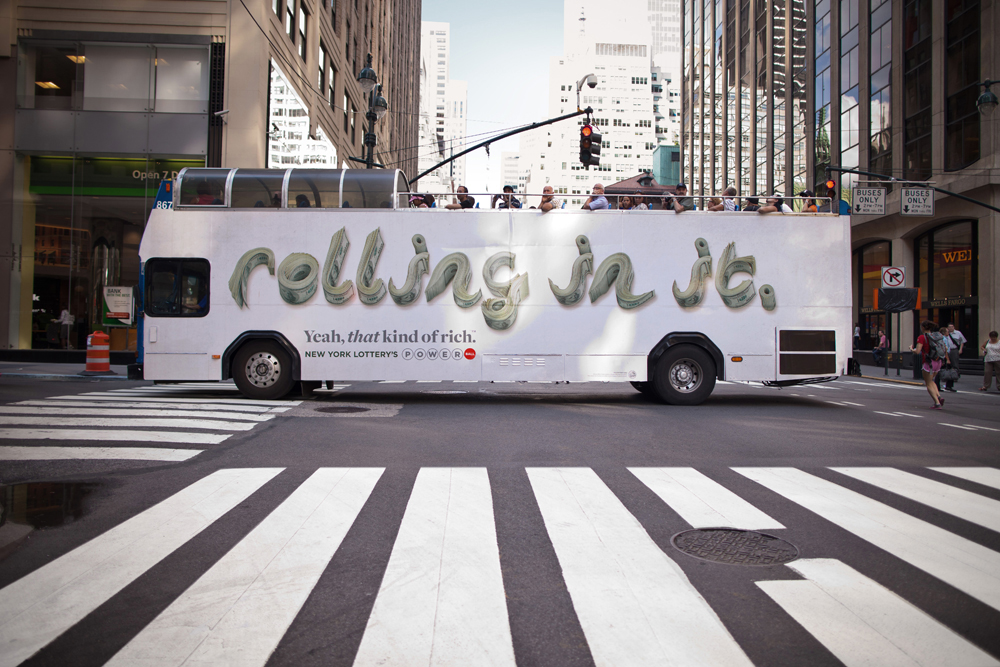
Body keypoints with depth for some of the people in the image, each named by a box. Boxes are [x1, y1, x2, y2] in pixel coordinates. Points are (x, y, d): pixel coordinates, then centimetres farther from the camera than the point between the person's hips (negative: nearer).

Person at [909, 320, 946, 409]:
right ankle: (939, 396, 8)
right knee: (930, 381, 26)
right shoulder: (938, 336, 7)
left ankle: (937, 403, -2)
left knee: (928, 384, 5)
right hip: (938, 362, 7)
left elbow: (917, 351, -20)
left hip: (928, 363, -7)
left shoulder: (922, 337, -13)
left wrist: (911, 349, 0)